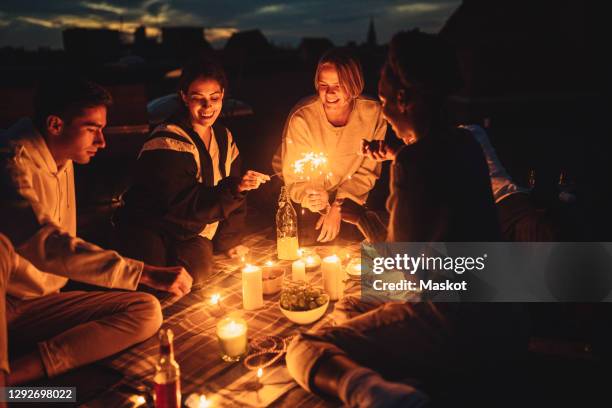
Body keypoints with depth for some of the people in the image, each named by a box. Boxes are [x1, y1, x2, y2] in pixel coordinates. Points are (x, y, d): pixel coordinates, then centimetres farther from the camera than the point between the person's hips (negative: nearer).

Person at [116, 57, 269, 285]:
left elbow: (232, 189, 11)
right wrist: (233, 187, -39)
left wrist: (228, 241, 7)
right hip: (152, 230, -5)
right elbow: (183, 204, -28)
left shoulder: (224, 138, 5)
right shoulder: (168, 141, -19)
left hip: (192, 232, 5)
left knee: (199, 268, -23)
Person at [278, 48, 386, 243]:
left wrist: (337, 207, -11)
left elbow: (368, 171, -4)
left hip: (350, 199, 2)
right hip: (308, 207, -2)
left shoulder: (373, 113, -16)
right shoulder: (301, 117, -22)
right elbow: (293, 175, -13)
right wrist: (308, 197, -36)